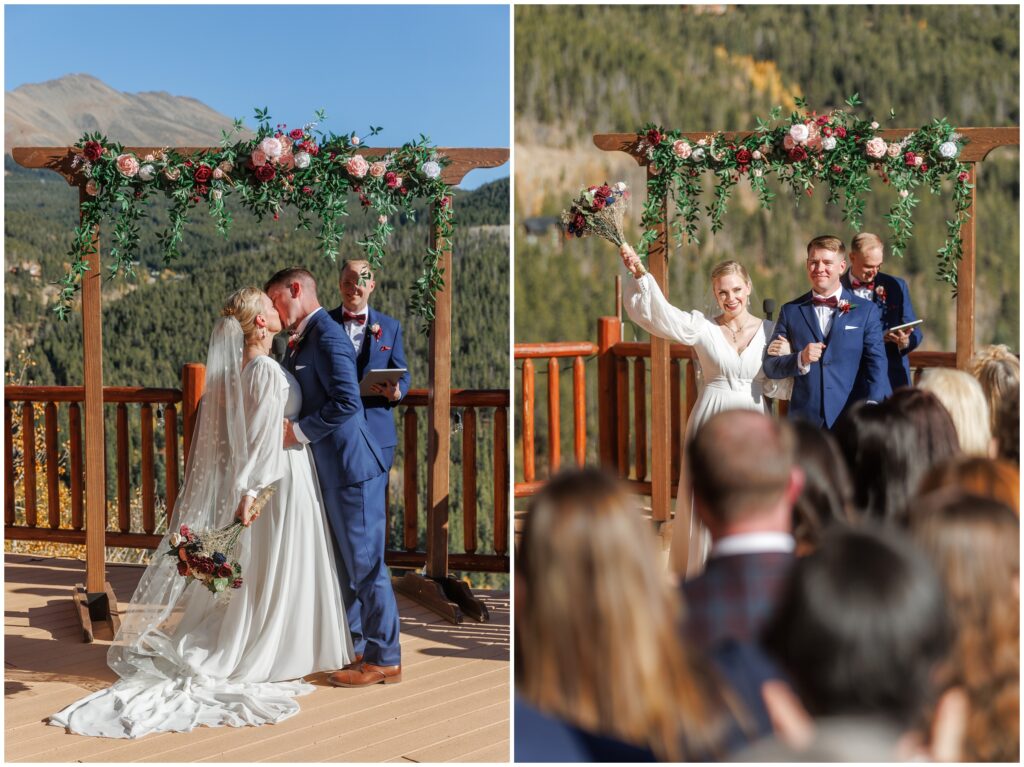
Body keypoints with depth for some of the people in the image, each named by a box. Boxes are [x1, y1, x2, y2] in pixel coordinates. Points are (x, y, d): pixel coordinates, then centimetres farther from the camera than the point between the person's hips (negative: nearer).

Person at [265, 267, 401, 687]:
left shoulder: (326, 335, -16)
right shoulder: (302, 341, 14)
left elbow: (347, 402, -26)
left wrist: (299, 431, -18)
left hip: (351, 468, -10)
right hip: (332, 470, 10)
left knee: (365, 564, -3)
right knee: (344, 563, 18)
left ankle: (384, 659, 5)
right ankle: (350, 646, 30)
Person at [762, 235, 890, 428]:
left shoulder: (866, 311, 6)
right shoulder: (790, 311, 10)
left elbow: (876, 364, -2)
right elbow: (770, 367, 8)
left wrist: (873, 404, -19)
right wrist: (801, 360, -12)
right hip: (804, 421, 1)